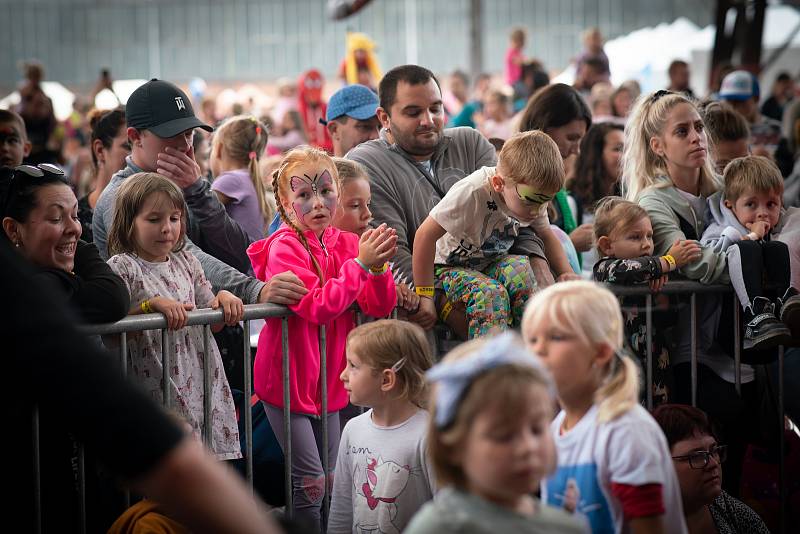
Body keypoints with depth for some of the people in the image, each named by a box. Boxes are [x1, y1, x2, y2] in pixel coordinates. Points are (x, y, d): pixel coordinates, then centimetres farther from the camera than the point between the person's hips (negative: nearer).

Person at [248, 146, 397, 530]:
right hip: (287, 381, -6)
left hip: (328, 380, 6)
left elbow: (379, 307, -3)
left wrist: (379, 267, -21)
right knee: (310, 483, -8)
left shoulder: (348, 244, 4)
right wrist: (360, 264, -30)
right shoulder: (283, 248, -15)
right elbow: (318, 307, -27)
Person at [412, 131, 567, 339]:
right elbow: (425, 235, -30)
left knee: (519, 267, -28)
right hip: (448, 268, -5)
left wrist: (568, 274, -3)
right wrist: (424, 297, -27)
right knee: (491, 293, -34)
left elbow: (546, 235, 12)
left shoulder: (534, 197, -9)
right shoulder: (473, 192, -32)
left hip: (487, 267, 5)